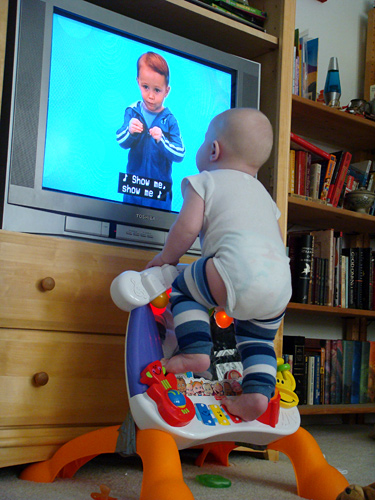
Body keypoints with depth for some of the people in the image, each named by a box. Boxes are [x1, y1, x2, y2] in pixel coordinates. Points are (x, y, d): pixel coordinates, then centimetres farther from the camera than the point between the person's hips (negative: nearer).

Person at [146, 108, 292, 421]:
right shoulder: (264, 195, 35)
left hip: (238, 268, -7)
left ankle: (196, 350, -3)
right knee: (256, 340, 22)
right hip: (281, 286, 7)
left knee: (183, 287, 13)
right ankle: (258, 391, 4)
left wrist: (166, 258, 17)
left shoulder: (204, 181, 15)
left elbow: (188, 226, 2)